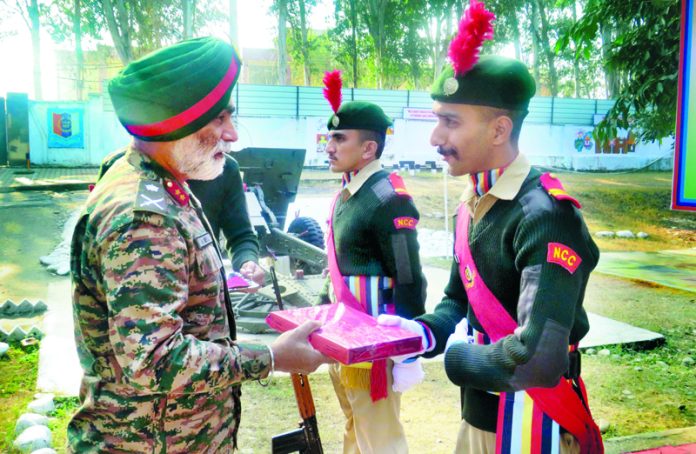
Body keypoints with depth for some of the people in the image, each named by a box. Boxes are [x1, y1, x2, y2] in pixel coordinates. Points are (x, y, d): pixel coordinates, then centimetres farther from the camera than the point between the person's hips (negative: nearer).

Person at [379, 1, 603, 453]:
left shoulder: (546, 215, -25)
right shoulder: (473, 203, 3)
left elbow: (539, 359, -33)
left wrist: (455, 353, -17)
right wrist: (416, 333, -6)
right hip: (477, 414, 8)